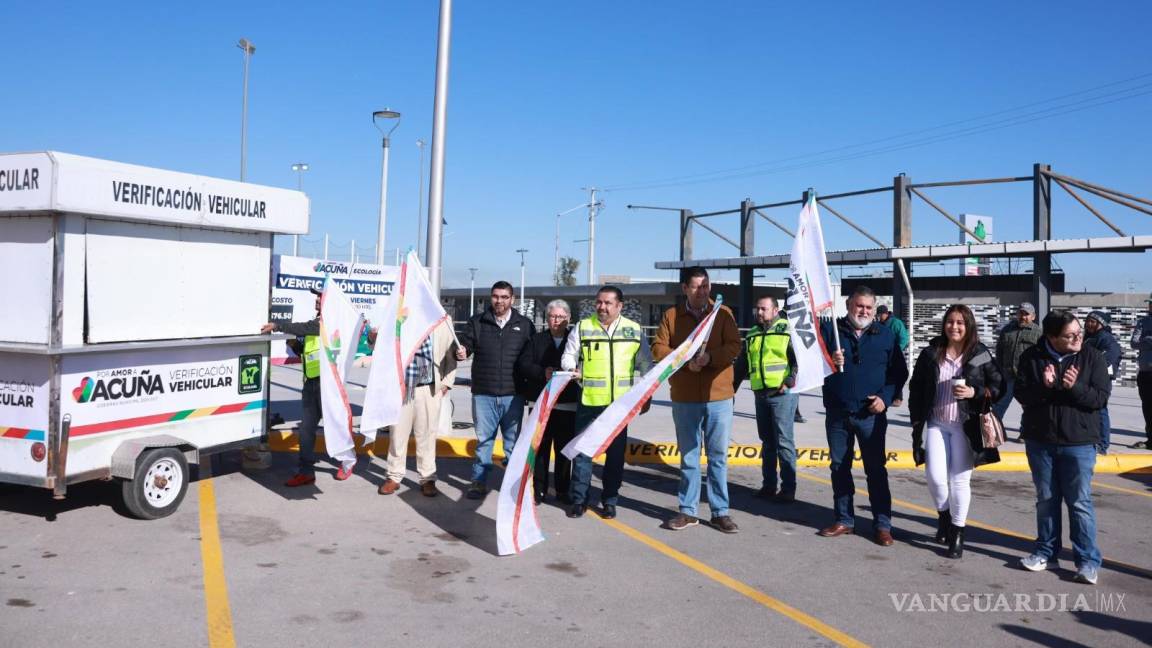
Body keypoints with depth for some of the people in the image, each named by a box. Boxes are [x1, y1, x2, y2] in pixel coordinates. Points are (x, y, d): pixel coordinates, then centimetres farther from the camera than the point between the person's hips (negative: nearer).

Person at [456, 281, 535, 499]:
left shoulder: (524, 325, 4)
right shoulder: (477, 322, 5)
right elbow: (465, 344, 3)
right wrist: (461, 352, -21)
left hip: (513, 395, 0)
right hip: (483, 393, 0)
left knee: (513, 440, 10)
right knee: (483, 440, 7)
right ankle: (479, 481, 17)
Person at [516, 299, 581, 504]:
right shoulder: (537, 340, 9)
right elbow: (523, 364, -2)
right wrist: (542, 373, -18)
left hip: (568, 405, -1)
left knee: (564, 450, 6)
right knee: (540, 448, 5)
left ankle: (563, 490, 18)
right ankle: (539, 490, 13)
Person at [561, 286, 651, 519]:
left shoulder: (634, 330, 6)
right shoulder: (582, 327, 2)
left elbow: (644, 365, 11)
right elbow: (568, 356, 5)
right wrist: (571, 368, -17)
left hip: (620, 403, 1)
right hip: (589, 401, -1)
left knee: (616, 453, 9)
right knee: (583, 450, 3)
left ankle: (610, 500, 21)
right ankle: (578, 499, 15)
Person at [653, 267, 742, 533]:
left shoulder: (723, 313, 3)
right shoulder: (671, 316, 5)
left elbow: (734, 347, -4)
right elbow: (658, 349, -1)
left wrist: (710, 357, -22)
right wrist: (685, 361, -16)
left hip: (718, 397, -1)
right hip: (684, 399, 1)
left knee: (718, 457, 5)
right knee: (688, 457, 9)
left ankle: (720, 512, 14)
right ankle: (687, 510, 19)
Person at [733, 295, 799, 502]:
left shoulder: (788, 330, -4)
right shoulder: (752, 335, 15)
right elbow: (741, 365, 20)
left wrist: (790, 382, -19)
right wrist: (732, 388, 16)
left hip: (782, 394, -6)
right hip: (760, 394, 6)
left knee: (783, 441, -5)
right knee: (767, 441, 12)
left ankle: (788, 489, 2)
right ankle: (768, 485, 20)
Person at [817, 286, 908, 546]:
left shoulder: (885, 335, 3)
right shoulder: (830, 329, 1)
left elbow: (899, 371, 5)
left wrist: (886, 397, -9)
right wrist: (828, 362, -22)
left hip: (871, 414, -1)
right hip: (837, 413, 1)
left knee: (876, 469, 2)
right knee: (839, 467, 10)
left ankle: (882, 524, 11)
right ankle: (844, 519, 21)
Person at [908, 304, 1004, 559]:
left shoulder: (981, 355, -2)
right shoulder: (931, 353, 3)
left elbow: (998, 386, 3)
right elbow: (916, 387, 8)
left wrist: (975, 392, -15)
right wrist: (917, 421, 4)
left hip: (965, 426, -1)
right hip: (936, 424, 1)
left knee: (960, 480, 1)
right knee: (935, 476, -5)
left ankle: (957, 532, 17)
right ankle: (943, 514, 25)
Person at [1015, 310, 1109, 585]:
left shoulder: (1092, 359, -4)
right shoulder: (1032, 358, -2)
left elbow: (1101, 397, -7)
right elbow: (1021, 394, -4)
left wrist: (1074, 387, -24)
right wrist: (1044, 386, -23)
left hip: (1079, 443, -2)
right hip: (1039, 441, 2)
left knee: (1080, 502, -1)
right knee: (1046, 500, 13)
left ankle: (1088, 560, 10)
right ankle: (1046, 552, 26)